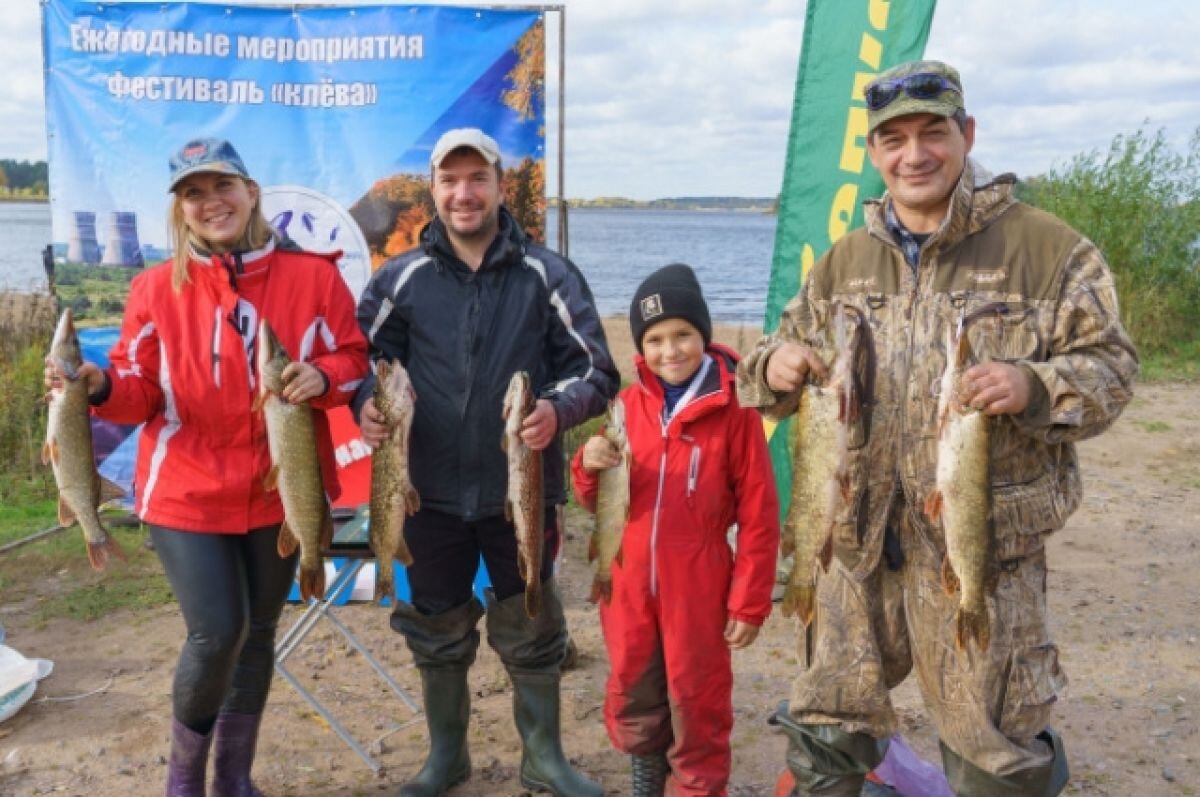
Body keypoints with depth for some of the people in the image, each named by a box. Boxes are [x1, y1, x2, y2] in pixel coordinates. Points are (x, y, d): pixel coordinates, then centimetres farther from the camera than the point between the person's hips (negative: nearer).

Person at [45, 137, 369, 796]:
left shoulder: (313, 275, -5)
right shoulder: (156, 287, -4)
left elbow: (354, 359, 1)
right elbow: (142, 391, -1)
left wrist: (322, 377, -21)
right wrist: (102, 387, -22)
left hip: (279, 492, 2)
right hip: (188, 493, -2)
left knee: (258, 632, 14)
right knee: (216, 632, -7)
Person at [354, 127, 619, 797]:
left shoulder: (547, 275, -2)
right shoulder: (403, 278, 1)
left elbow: (596, 369, -1)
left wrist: (559, 409, -21)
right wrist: (367, 405, -15)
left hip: (522, 490, -1)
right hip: (431, 492, 2)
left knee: (531, 627, 11)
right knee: (437, 630, 15)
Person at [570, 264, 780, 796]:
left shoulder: (733, 410, -11)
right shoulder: (627, 404, 1)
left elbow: (758, 515, -9)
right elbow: (597, 504, 8)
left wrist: (750, 602, -8)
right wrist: (590, 467, -13)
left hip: (698, 589, -4)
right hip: (628, 584, 4)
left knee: (697, 708, 10)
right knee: (632, 701, 18)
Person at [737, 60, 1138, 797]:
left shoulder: (1044, 247, -5)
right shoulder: (846, 260, 9)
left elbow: (1109, 366, -4)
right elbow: (787, 350, 16)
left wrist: (1034, 388, -25)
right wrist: (775, 366, -9)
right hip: (859, 541, 5)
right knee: (825, 736, 18)